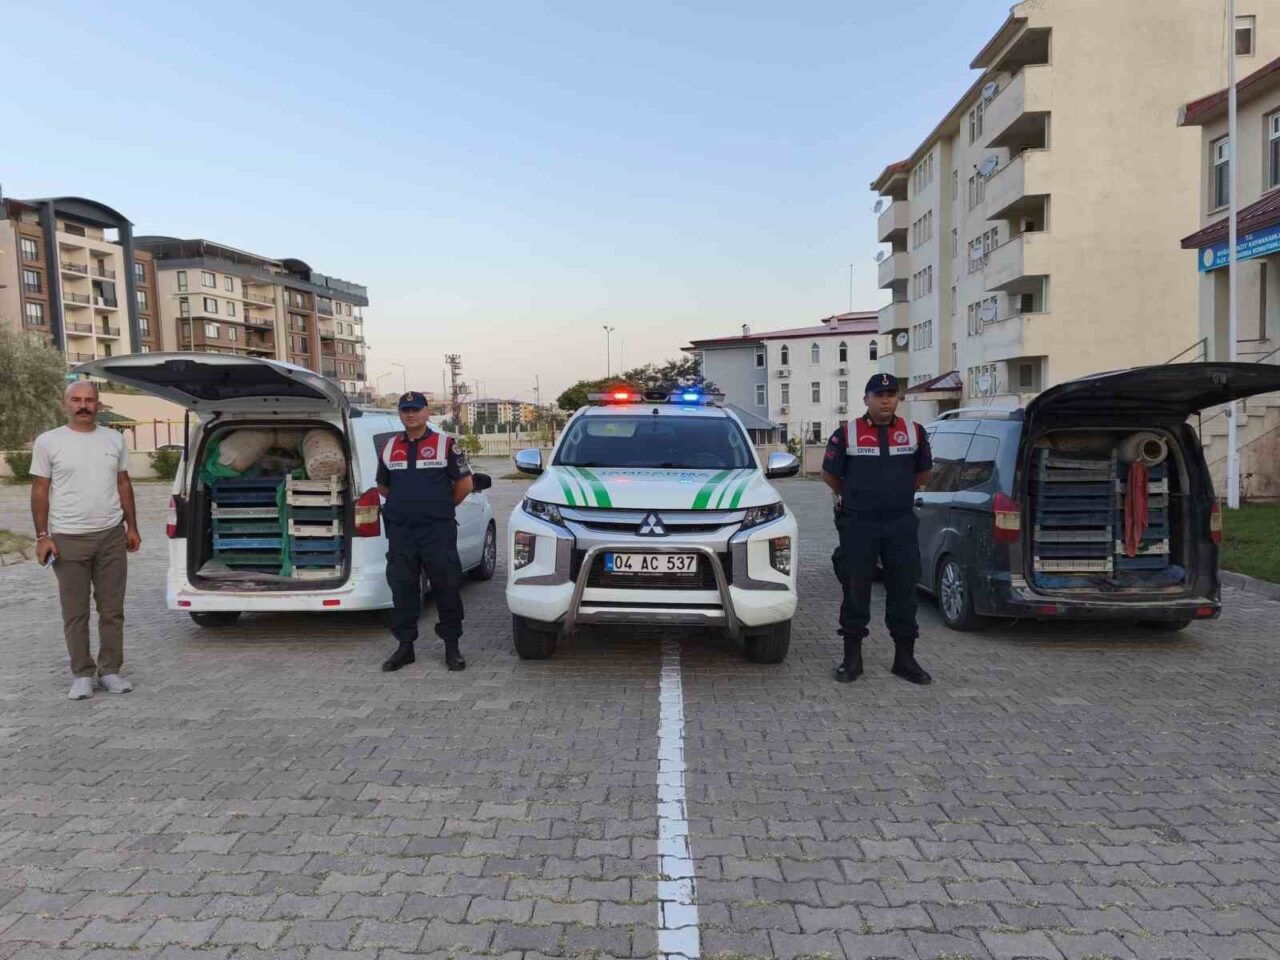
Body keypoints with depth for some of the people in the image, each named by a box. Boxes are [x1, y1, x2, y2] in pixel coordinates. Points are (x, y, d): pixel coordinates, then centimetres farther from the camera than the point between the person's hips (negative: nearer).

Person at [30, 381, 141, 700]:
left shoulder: (114, 439, 8)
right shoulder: (48, 441, -1)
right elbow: (40, 491, 0)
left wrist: (132, 526, 10)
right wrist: (42, 536, -6)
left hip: (111, 536, 3)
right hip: (68, 540, -2)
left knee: (112, 610, 8)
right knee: (75, 613, 5)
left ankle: (110, 671, 18)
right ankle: (82, 675, 16)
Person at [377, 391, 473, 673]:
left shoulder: (445, 445, -1)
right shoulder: (390, 448, 11)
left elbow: (465, 483, 1)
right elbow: (383, 486, 24)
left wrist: (443, 506, 8)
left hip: (438, 531, -4)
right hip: (400, 531, 4)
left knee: (447, 589, 1)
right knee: (402, 590, 8)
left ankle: (451, 646, 11)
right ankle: (405, 646, 19)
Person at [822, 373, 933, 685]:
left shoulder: (914, 432, 6)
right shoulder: (846, 434, -1)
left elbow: (924, 472, 19)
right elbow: (830, 474, 8)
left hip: (901, 525, 2)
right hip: (858, 526, -2)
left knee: (904, 591, 7)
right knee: (855, 592, 3)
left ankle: (905, 658, 19)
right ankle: (852, 658, 14)